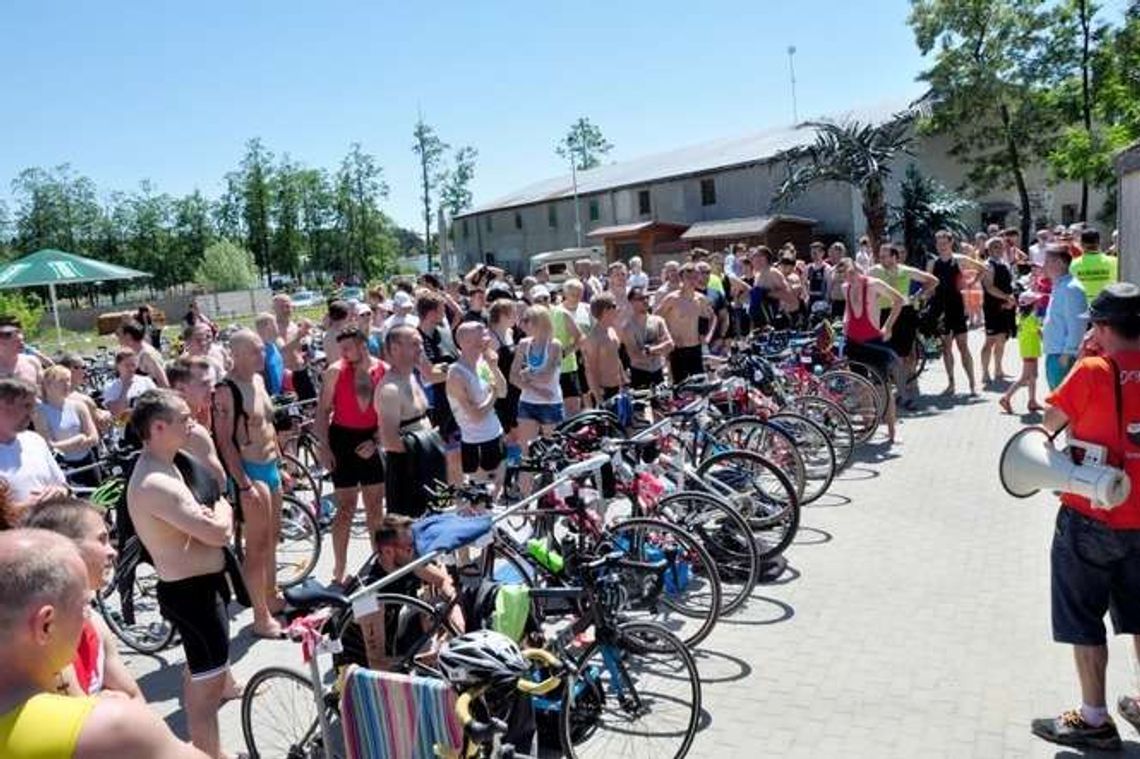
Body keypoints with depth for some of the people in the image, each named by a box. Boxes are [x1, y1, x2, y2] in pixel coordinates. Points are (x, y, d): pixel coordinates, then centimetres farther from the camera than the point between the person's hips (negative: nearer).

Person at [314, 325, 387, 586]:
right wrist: (324, 446, -10)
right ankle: (339, 572, 11)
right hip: (342, 440, -2)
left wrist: (375, 441, -9)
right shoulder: (336, 371, -8)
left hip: (370, 442, 3)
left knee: (376, 507, 11)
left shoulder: (384, 371, -4)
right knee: (346, 509, -1)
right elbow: (323, 410, -5)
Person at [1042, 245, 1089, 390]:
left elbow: (1076, 325, -20)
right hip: (1053, 353, 10)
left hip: (1063, 356, -10)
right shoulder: (1058, 286, 16)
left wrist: (1066, 354, -21)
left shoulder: (1071, 288, -15)